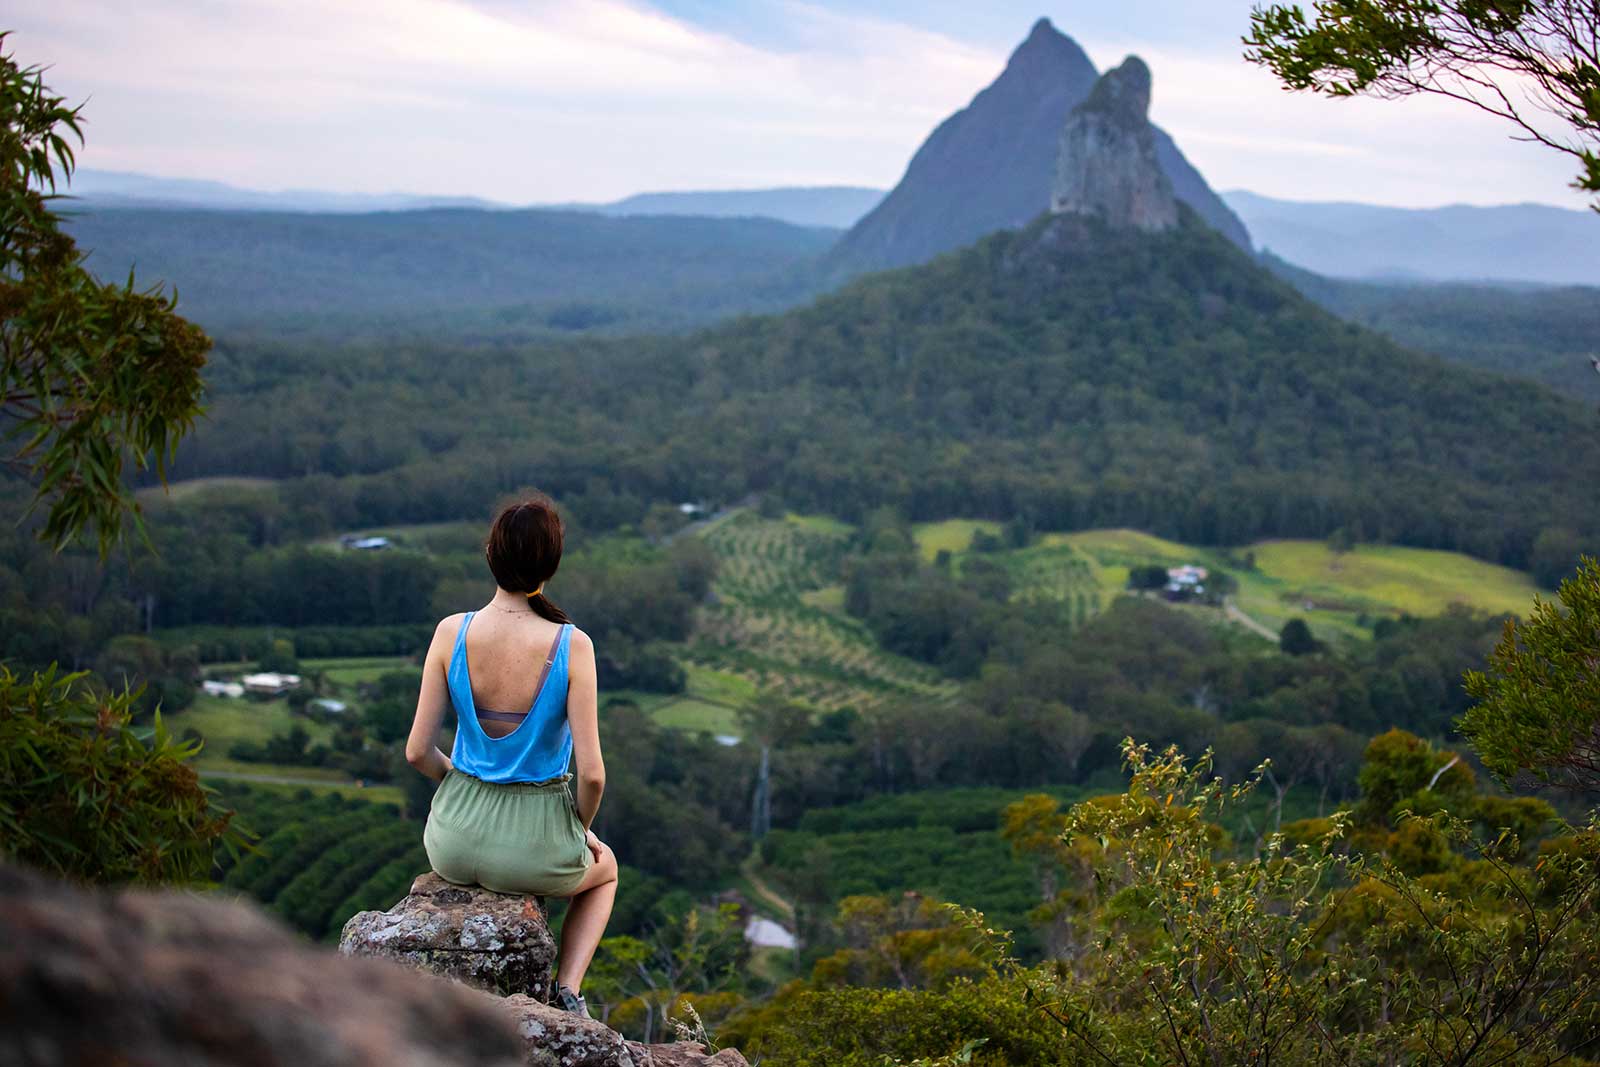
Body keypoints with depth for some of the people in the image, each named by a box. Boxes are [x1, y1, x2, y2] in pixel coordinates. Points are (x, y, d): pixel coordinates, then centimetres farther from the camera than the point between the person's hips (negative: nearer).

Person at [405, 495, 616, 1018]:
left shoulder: (452, 632, -11)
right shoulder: (571, 646, -18)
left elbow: (417, 751, -5)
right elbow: (591, 772, -16)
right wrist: (582, 830, 5)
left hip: (457, 840, 3)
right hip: (535, 848, -3)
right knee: (604, 869, 34)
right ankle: (567, 990, 14)